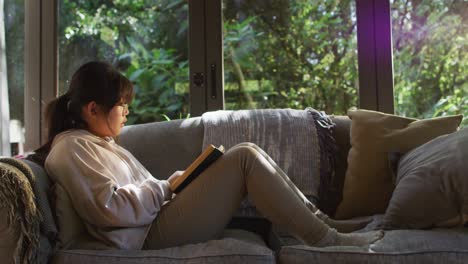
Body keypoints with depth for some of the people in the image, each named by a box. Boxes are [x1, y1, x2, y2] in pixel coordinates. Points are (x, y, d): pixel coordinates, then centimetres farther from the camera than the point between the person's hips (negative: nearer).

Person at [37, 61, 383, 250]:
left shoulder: (97, 143, 23)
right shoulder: (71, 148, -9)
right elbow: (111, 208, -20)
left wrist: (174, 183, 4)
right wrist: (167, 187, -9)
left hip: (160, 220, 10)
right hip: (153, 233, -10)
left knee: (247, 155, 4)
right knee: (245, 157, -17)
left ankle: (321, 221, 4)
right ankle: (325, 240, -11)